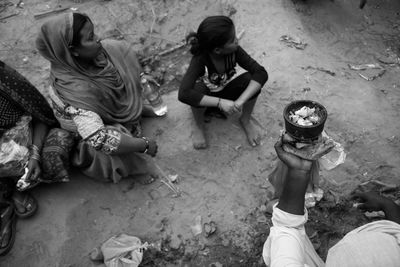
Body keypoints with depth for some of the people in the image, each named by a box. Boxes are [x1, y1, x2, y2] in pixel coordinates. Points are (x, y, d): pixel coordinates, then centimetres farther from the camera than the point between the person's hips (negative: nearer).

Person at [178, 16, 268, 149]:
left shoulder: (235, 51, -25)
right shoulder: (200, 59, -34)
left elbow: (261, 73, -30)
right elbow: (183, 94, -45)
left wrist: (240, 101, -43)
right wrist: (220, 102, -50)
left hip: (226, 91, 3)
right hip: (207, 97, -2)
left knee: (251, 79, -27)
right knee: (197, 89, -38)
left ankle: (245, 120, 0)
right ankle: (198, 125, -5)